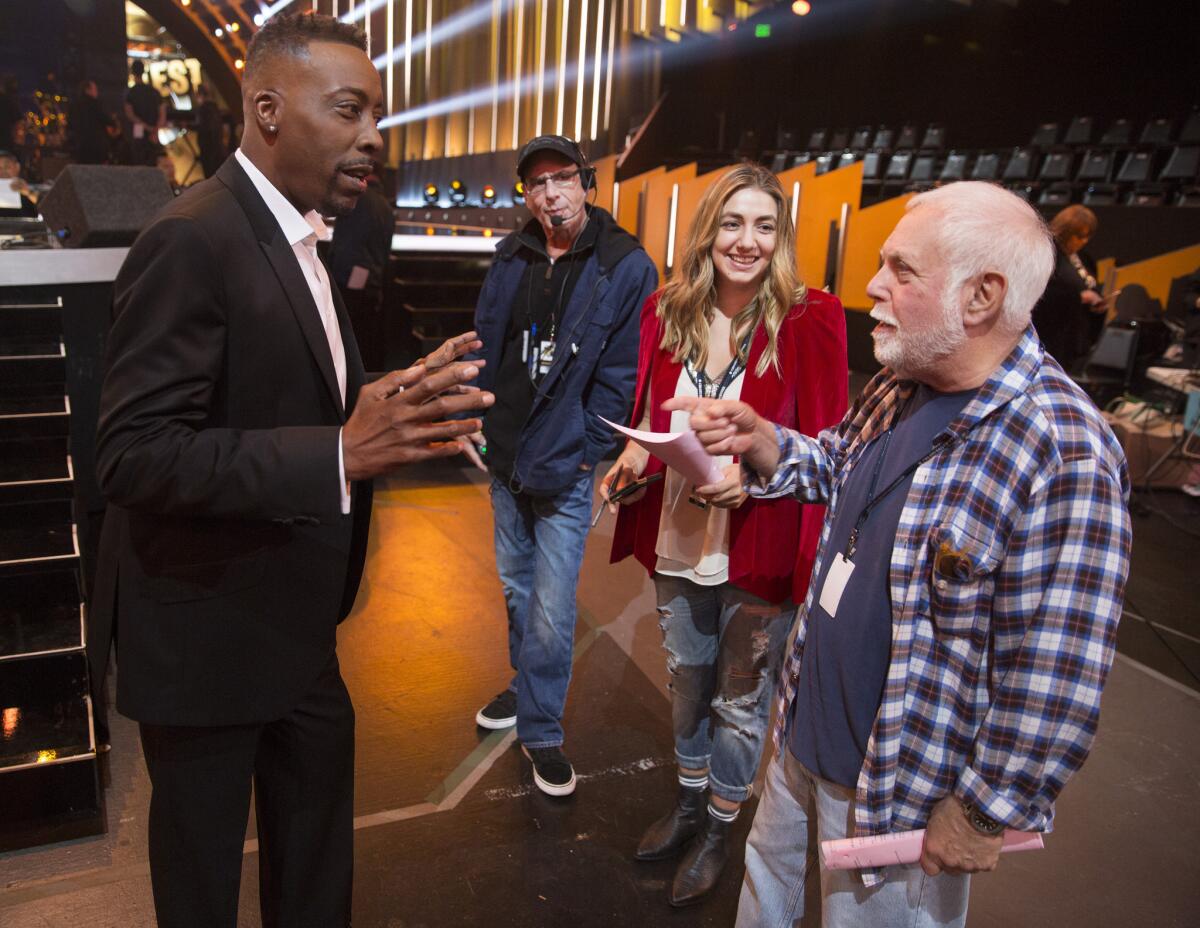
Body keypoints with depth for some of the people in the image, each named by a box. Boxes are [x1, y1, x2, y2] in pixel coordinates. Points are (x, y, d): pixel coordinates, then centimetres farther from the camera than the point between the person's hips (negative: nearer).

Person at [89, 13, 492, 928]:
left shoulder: (295, 236, 8)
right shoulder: (193, 239, -22)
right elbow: (134, 456, -28)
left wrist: (390, 403, -3)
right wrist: (341, 454, -36)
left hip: (290, 622, 8)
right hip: (207, 630, -8)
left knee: (316, 843, 24)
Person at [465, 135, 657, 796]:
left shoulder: (626, 267, -11)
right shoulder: (511, 259, 4)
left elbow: (622, 374, -10)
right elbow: (485, 343, 13)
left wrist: (582, 451, -11)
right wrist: (474, 417, 5)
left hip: (565, 468, -6)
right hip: (504, 456, 6)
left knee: (552, 612, -2)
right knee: (515, 581, 21)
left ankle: (540, 730, 17)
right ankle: (527, 687, 42)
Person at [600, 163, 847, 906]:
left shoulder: (809, 322, -14)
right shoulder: (667, 312, 0)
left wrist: (753, 474, -27)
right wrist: (635, 455, -8)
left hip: (759, 551, -4)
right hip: (678, 544, 5)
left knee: (740, 701, 14)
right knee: (686, 683, 23)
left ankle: (719, 832, 39)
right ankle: (689, 805, 48)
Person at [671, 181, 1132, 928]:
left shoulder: (1063, 454, -29)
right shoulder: (901, 388, -2)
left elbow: (1053, 686, -26)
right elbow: (838, 466, 17)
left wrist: (984, 815, -16)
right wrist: (763, 443, -3)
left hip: (904, 789, -7)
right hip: (806, 731, 7)